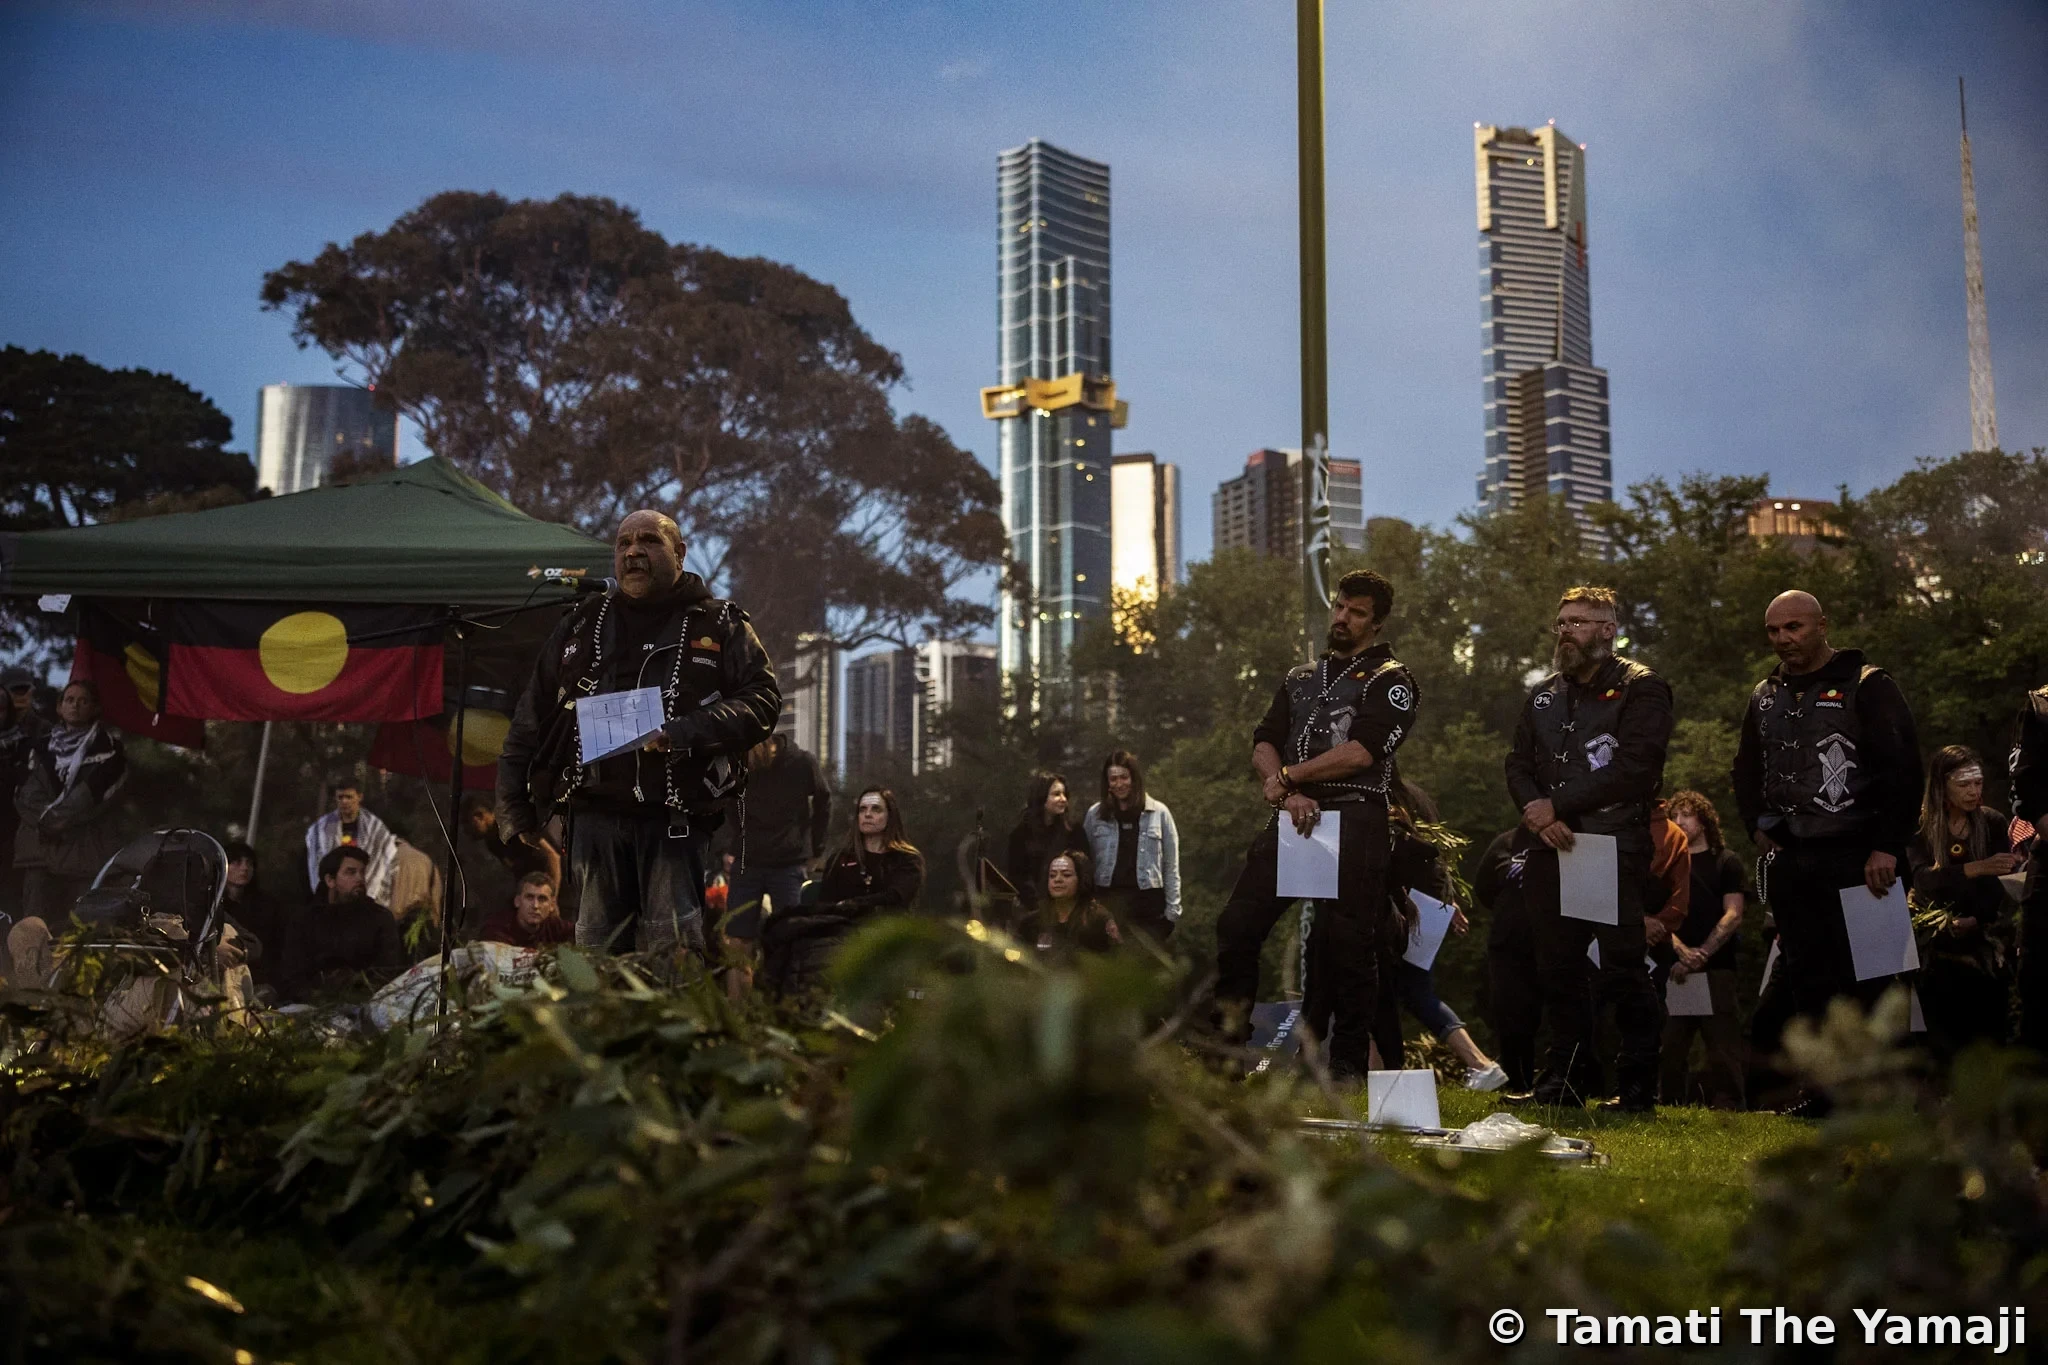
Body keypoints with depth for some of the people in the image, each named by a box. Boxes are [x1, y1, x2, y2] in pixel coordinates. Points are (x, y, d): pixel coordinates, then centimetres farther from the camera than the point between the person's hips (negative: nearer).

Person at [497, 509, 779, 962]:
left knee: (671, 946, -9)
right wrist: (514, 806, 12)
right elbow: (530, 717, 19)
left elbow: (763, 699, -2)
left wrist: (683, 733, -16)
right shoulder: (581, 625, 18)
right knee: (597, 946, 3)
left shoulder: (720, 625, 9)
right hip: (595, 812, 3)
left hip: (675, 817, -3)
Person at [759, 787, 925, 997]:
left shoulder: (908, 860, 16)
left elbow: (893, 901, -1)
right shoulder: (840, 859, 28)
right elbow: (825, 902, 13)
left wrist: (847, 906, -10)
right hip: (838, 925, 3)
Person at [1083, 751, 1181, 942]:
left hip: (1148, 902, -1)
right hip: (1108, 900, 1)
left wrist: (1172, 909, -1)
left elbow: (1171, 865, 3)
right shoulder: (1095, 814, 6)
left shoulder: (1159, 813, 2)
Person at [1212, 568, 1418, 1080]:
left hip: (1353, 821, -5)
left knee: (1348, 944, -5)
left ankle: (1349, 1066, 4)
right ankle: (1226, 1043, 7)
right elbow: (1263, 746, 13)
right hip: (1291, 817, 6)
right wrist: (1289, 794, -7)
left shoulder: (1390, 680, 5)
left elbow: (1360, 751, -10)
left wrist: (1286, 777, -4)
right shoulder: (1300, 678, 24)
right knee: (1236, 925, -3)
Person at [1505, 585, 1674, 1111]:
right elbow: (1518, 764, 14)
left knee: (1624, 969, -6)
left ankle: (1638, 1084, 4)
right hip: (1550, 851, 6)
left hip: (1617, 850, -6)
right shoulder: (1544, 696, 20)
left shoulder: (1641, 691, -1)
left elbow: (1634, 768, -14)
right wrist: (1536, 809, -8)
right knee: (1557, 969, 8)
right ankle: (1567, 1077, 18)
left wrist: (1557, 805, -13)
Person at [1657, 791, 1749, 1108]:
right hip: (1673, 968, 2)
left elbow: (1732, 915, 1)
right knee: (1669, 1043, -2)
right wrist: (1681, 951, -11)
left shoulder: (1725, 861, 11)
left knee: (1722, 1044, -8)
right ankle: (1671, 1107, 3)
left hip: (1716, 967, -2)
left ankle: (1726, 1107, -8)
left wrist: (1702, 954, -12)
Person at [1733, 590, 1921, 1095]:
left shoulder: (1867, 687, -3)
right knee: (1804, 972, 5)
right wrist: (1758, 826, 12)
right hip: (1790, 860, 6)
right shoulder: (1766, 697, 16)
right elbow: (1746, 770, 28)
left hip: (1857, 859, -5)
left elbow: (1904, 768, -9)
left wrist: (1888, 847, -16)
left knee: (1863, 976, -6)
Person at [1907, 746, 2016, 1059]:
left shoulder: (1993, 822, 4)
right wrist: (1978, 868, -35)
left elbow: (2001, 882, -5)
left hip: (1982, 925, 2)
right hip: (1936, 924, -2)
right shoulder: (1921, 826, -4)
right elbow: (1923, 879, -19)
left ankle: (1988, 1053, -12)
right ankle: (1949, 1055, -15)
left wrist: (1973, 922, -24)